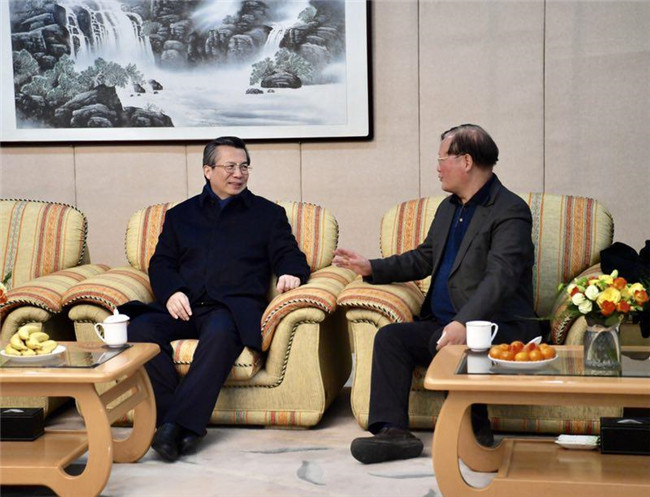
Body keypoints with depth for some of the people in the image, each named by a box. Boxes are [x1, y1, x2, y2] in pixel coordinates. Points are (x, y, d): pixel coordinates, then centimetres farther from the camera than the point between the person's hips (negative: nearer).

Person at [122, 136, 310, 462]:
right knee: (140, 328, -30)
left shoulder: (268, 214, 21)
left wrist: (291, 273, -13)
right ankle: (183, 425, -32)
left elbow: (290, 257, 12)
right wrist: (171, 292, -5)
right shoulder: (180, 215, 25)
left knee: (219, 333, -39)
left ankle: (179, 423, -41)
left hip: (234, 307, -2)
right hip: (184, 308, 2)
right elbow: (160, 263, 17)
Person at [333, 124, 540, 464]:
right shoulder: (448, 208, 19)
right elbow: (423, 258, 30)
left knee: (448, 344, -35)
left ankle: (474, 430, -14)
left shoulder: (510, 211, -11)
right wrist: (371, 268, 18)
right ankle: (393, 430, -23)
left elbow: (500, 277, -26)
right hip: (442, 322, 8)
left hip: (496, 327, -8)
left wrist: (463, 323, -39)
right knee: (389, 337, -13)